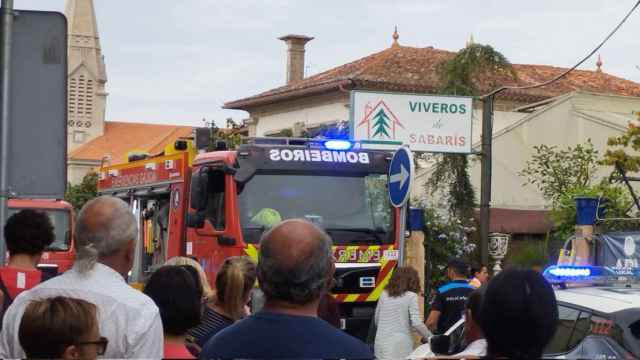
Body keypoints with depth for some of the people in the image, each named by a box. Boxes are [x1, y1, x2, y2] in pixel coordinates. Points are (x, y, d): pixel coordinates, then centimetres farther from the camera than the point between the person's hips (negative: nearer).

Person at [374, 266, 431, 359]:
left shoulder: (384, 294, 12)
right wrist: (430, 337, -1)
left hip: (381, 343, 5)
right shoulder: (411, 296, -4)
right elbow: (417, 323, -10)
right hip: (399, 346, -5)